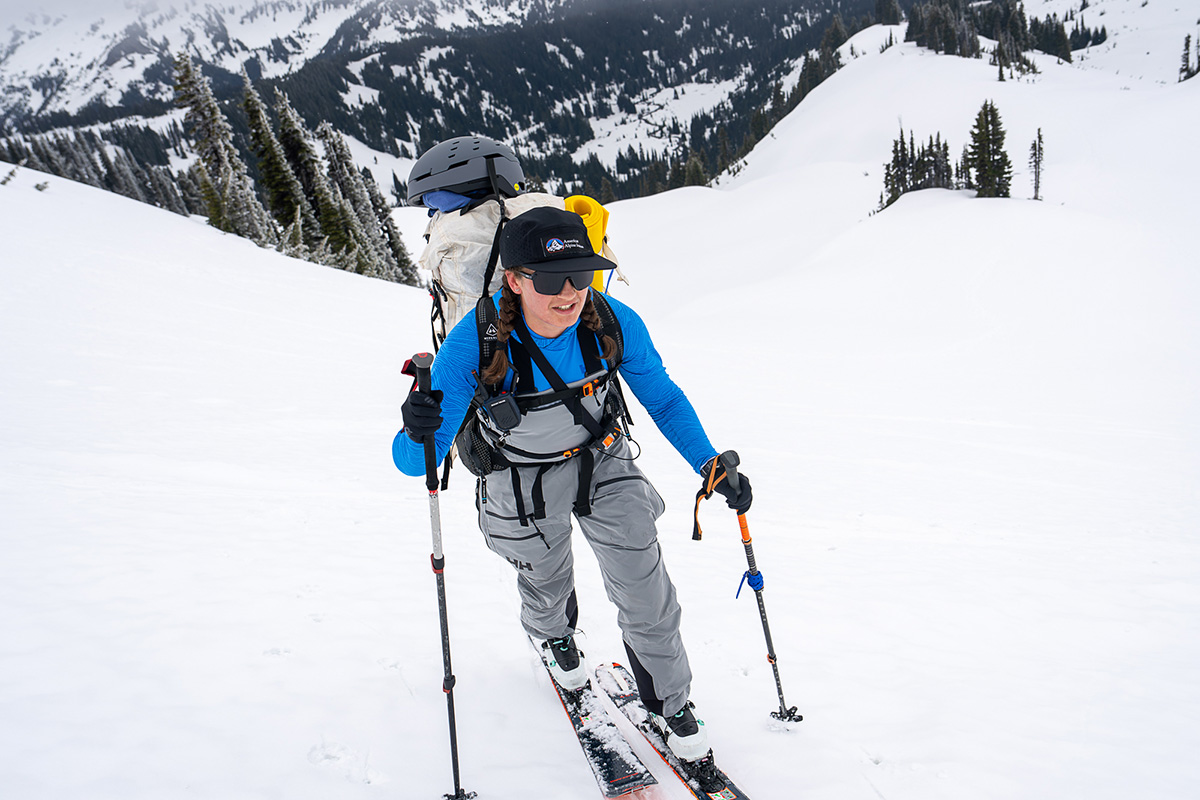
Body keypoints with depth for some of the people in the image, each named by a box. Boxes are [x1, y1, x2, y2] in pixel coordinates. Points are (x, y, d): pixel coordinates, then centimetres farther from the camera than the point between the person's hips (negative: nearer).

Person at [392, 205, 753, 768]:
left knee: (647, 594, 1)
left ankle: (670, 705, 28)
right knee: (547, 583, 24)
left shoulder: (614, 323, -27)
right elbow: (414, 462, -32)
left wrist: (710, 464, -15)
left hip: (603, 462, 1)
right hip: (524, 481, -1)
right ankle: (554, 638, 62)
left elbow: (663, 399, -7)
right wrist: (418, 436, -55)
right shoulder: (473, 345, -35)